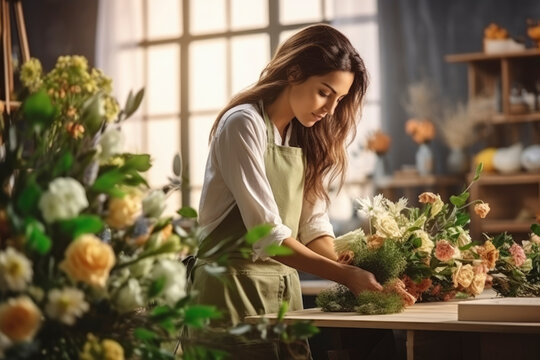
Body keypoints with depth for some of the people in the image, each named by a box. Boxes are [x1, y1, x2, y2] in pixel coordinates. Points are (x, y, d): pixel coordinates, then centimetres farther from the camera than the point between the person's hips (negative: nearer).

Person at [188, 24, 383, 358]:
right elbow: (266, 233, -22)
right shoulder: (245, 124, -15)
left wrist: (352, 270, -15)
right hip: (234, 284, -7)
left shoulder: (306, 137, 9)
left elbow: (313, 223, 3)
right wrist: (345, 275, -26)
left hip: (284, 286, 7)